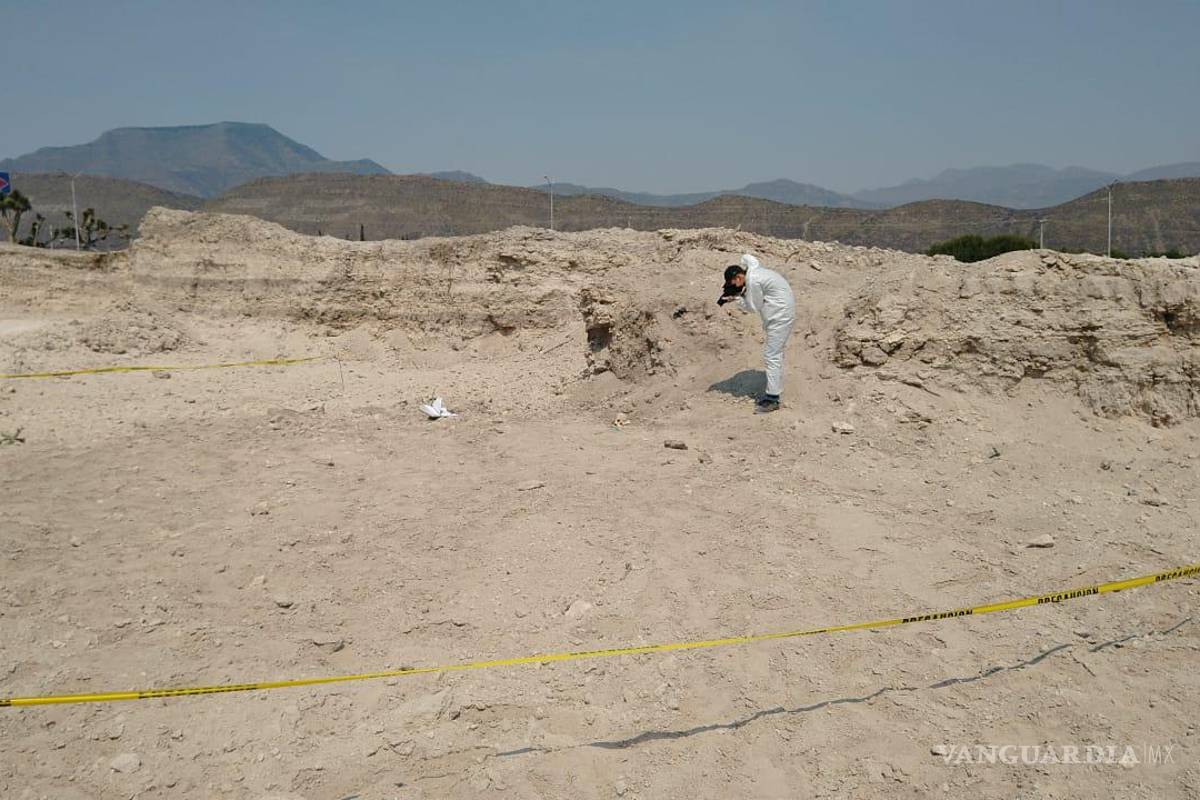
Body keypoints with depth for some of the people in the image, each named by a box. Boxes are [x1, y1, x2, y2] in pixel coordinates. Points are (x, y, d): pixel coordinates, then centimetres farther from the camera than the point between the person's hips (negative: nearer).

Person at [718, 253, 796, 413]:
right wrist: (740, 295, 3)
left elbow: (754, 306, -12)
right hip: (780, 315, 11)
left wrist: (737, 298, -3)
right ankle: (772, 393, 23)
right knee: (775, 355, 15)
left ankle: (772, 400, -8)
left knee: (771, 356, -9)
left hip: (780, 317, -11)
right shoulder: (755, 271, 11)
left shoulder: (753, 280, -19)